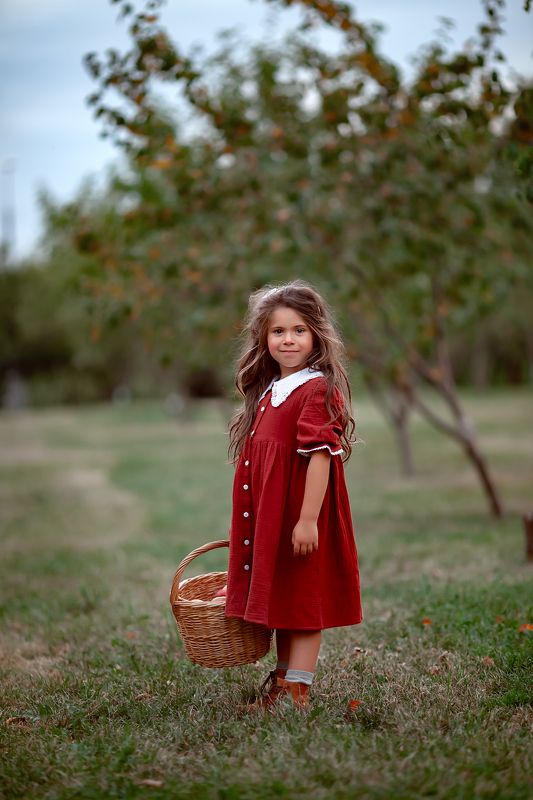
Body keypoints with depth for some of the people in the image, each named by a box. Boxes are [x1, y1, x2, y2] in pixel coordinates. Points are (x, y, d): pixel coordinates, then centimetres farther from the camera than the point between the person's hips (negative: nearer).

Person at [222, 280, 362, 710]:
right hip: (270, 514, 9)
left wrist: (309, 519, -24)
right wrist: (252, 520, 19)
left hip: (300, 515, -9)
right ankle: (282, 680, 29)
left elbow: (320, 456, -20)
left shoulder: (317, 390, -14)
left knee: (303, 599, 0)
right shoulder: (267, 392, 13)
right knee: (278, 598, 17)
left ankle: (297, 691, 7)